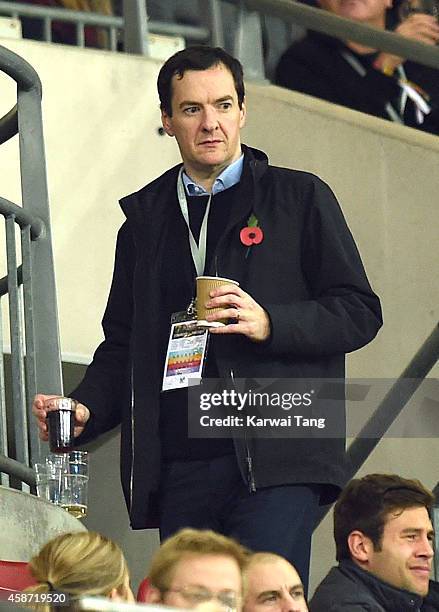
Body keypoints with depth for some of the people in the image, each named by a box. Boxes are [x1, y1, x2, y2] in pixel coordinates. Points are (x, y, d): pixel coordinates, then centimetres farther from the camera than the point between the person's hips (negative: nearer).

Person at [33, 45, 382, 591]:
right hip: (179, 472, 4)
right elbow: (123, 343, 21)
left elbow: (359, 312, 4)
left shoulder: (301, 199, 9)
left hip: (275, 464, -4)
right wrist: (85, 409, 2)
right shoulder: (146, 219, 21)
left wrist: (270, 324, -12)